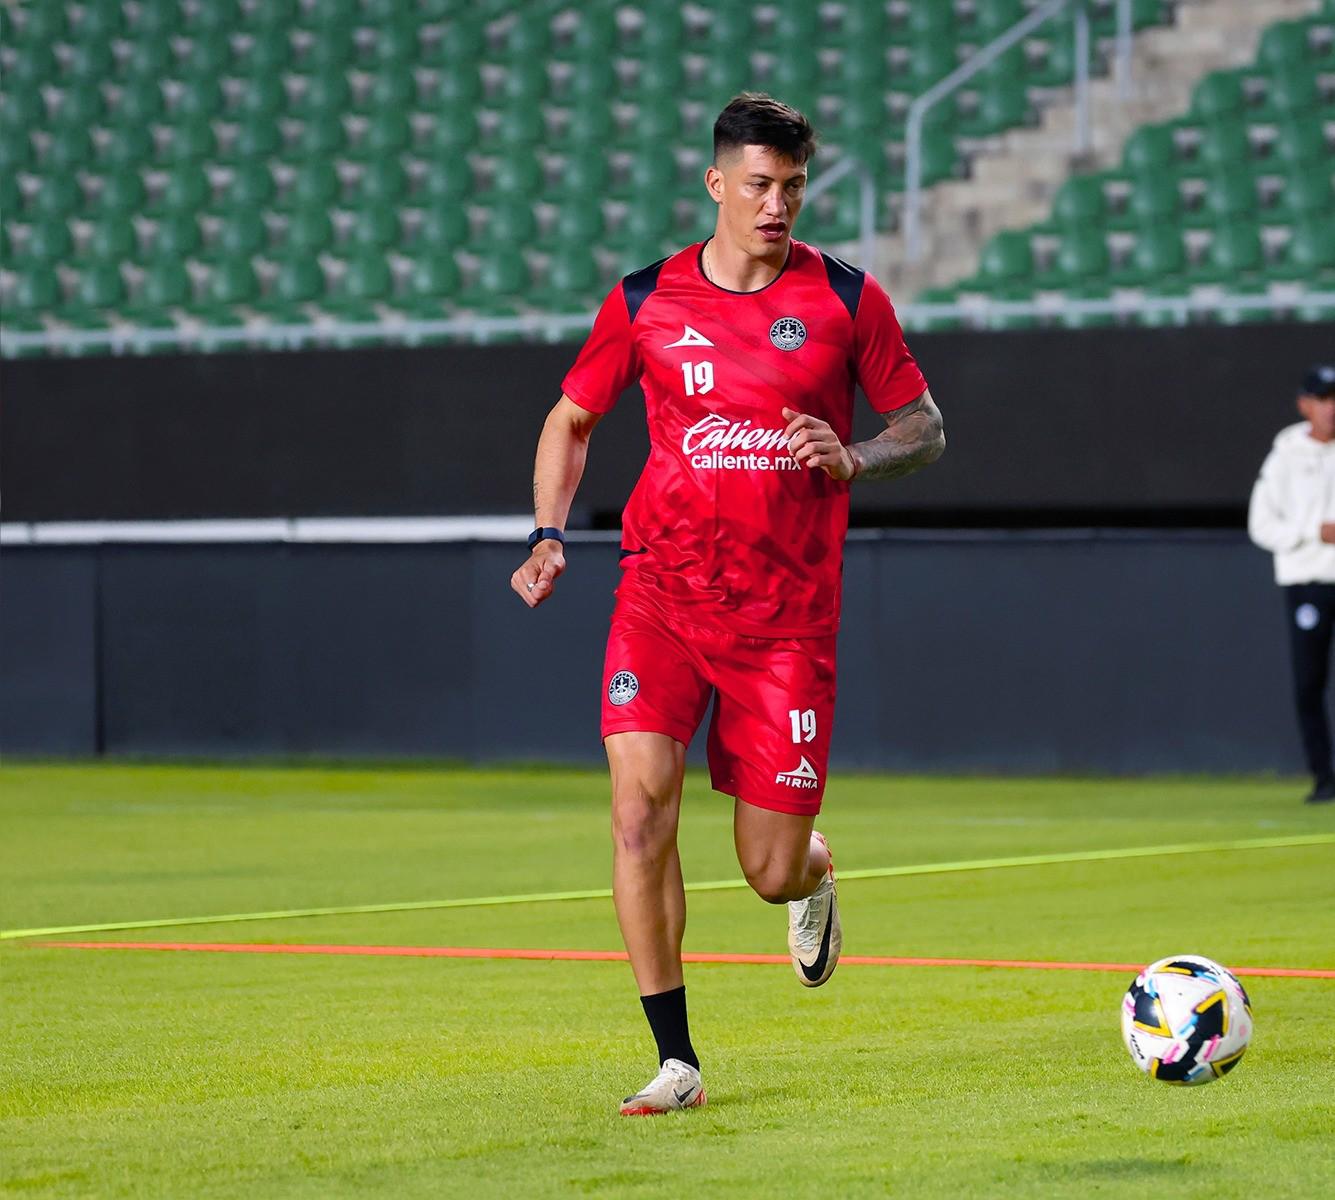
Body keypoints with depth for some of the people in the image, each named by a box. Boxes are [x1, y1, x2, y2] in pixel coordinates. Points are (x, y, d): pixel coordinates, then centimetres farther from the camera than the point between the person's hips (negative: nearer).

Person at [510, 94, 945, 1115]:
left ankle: (814, 879, 42)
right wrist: (549, 537, 2)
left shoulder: (846, 300, 1)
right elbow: (572, 419, 17)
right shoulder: (645, 302, 3)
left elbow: (925, 429, 8)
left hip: (789, 612, 0)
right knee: (641, 795, -21)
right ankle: (676, 1059, -12)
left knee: (773, 872, 0)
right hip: (663, 592, 1)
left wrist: (853, 459, -13)